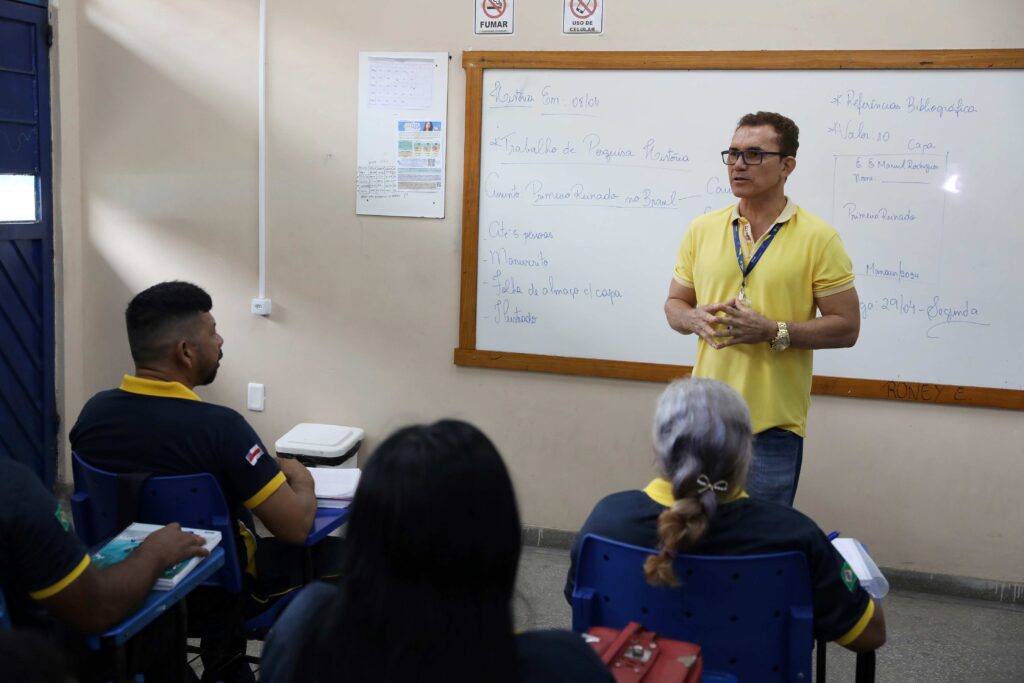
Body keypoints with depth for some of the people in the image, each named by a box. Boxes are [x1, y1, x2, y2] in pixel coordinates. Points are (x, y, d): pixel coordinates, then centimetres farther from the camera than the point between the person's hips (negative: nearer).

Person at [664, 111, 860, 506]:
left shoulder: (818, 237, -7)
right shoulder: (702, 230, 4)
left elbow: (846, 327, -7)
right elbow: (675, 304, 12)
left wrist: (773, 331, -19)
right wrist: (696, 319, -11)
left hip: (774, 423, -3)